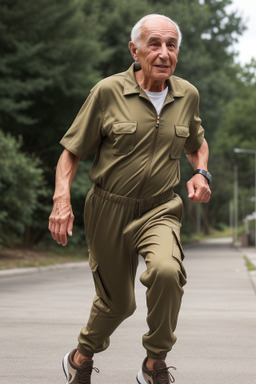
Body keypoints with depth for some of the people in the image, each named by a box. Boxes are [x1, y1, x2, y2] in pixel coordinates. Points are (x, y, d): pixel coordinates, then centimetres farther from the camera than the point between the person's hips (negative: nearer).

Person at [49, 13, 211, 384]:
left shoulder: (187, 95, 1)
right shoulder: (108, 92, -11)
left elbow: (197, 143, 22)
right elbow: (72, 151, -3)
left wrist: (201, 173, 2)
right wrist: (62, 197, -18)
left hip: (159, 210, 2)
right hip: (109, 211, -1)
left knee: (167, 270, -30)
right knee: (117, 302, 10)